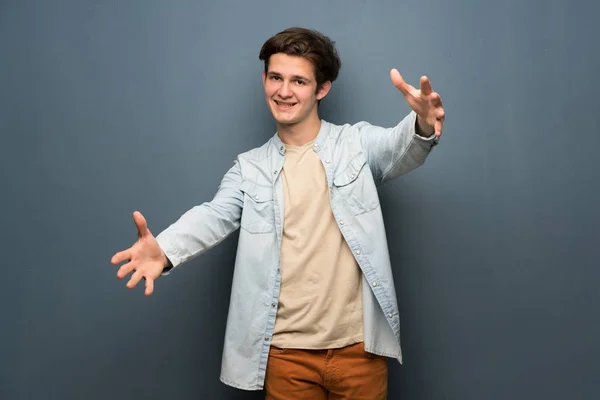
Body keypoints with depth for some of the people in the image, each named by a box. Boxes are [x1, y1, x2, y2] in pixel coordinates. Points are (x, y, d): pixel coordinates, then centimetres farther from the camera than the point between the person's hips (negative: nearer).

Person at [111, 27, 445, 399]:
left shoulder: (357, 143, 0)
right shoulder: (249, 167, 4)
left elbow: (400, 149, -19)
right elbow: (215, 216, -10)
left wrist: (424, 128, -43)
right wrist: (164, 249, -31)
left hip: (358, 347, -1)